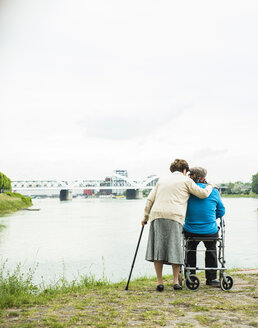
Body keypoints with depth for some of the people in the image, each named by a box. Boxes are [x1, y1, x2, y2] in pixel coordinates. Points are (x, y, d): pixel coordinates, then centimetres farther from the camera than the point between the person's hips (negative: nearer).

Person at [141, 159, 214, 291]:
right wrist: (210, 187, 33)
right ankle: (176, 281, 7)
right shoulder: (186, 181, 13)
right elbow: (203, 194, 13)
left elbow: (150, 200, 17)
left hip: (156, 216, 3)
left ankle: (160, 282, 2)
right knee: (175, 249, 4)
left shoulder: (161, 181, 24)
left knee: (157, 249, 3)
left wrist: (145, 217, 22)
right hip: (174, 217, -3)